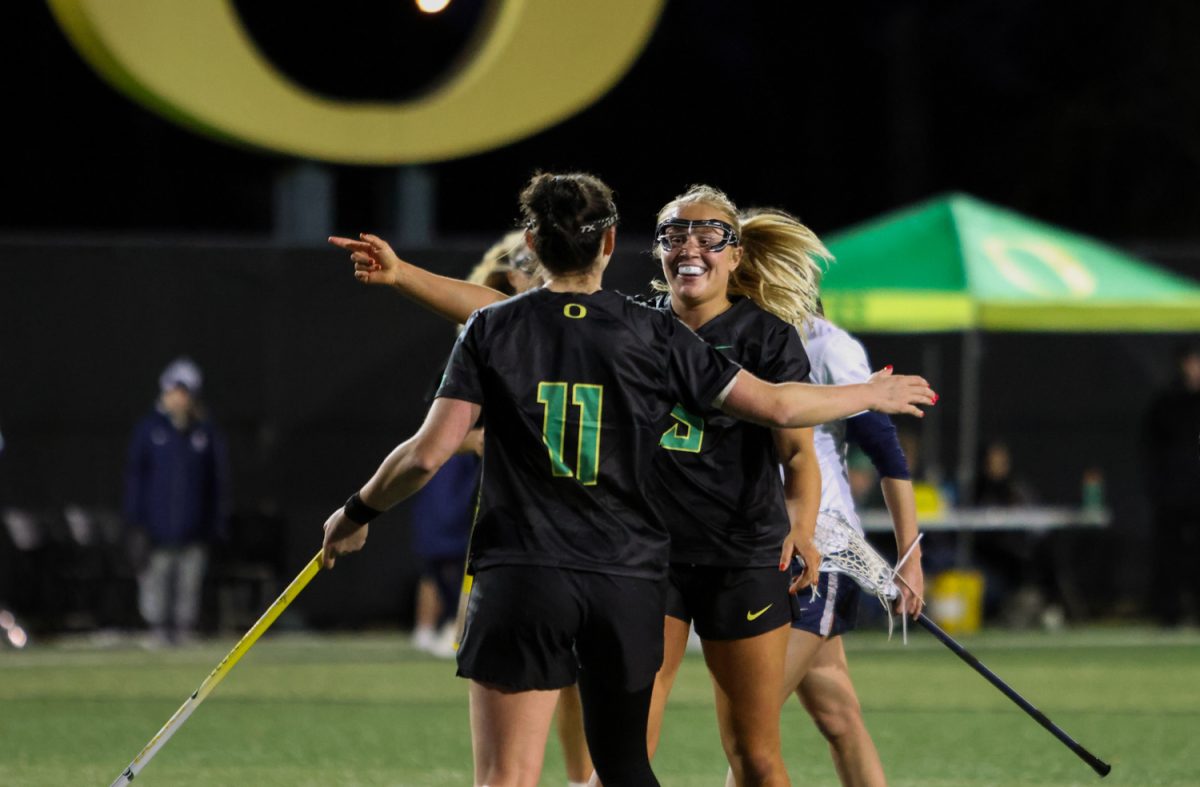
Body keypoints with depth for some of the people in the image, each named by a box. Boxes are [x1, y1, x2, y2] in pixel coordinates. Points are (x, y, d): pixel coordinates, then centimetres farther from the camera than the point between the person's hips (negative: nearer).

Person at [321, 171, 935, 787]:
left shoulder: (491, 330, 0)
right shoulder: (654, 335, 2)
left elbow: (429, 453, -6)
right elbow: (775, 406, 3)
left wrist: (358, 512, 11)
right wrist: (872, 395, 20)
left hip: (521, 575, -2)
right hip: (629, 582, 2)